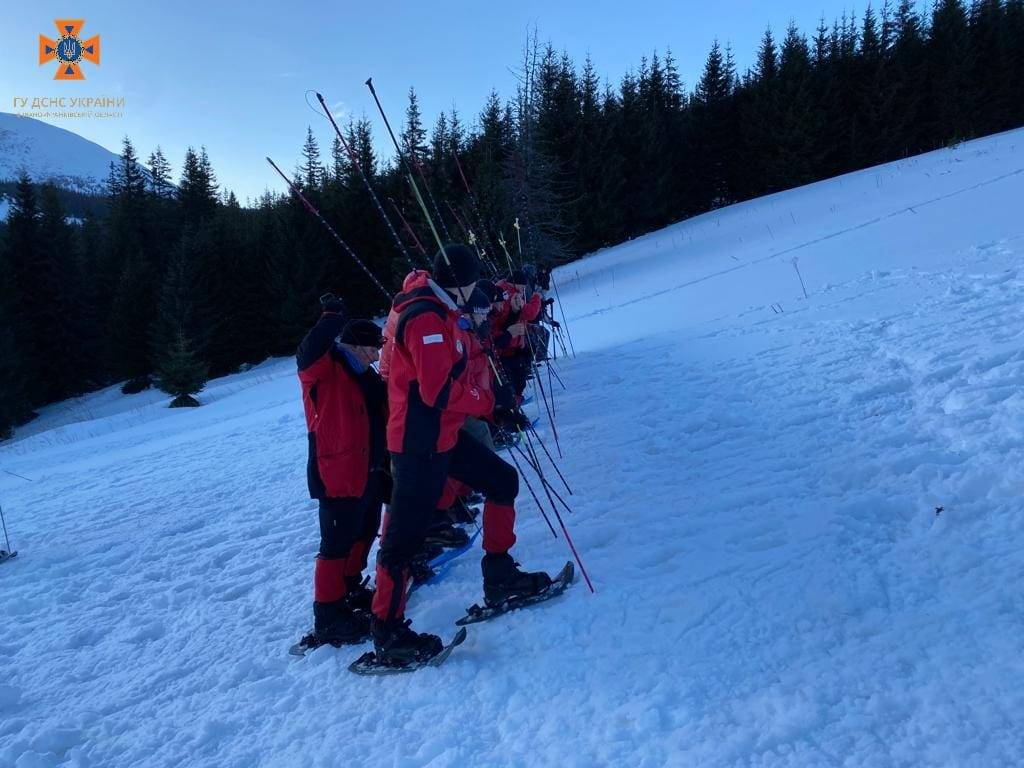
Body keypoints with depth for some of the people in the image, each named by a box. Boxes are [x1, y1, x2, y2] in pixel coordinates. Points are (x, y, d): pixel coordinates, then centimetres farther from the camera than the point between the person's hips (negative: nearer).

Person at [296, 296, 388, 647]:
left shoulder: (365, 375, 13)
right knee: (337, 544, -3)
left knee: (364, 534, 21)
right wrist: (333, 317, -36)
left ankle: (351, 590, 40)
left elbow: (380, 421, 19)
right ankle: (328, 617, 8)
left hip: (369, 472, 9)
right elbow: (308, 353, -36)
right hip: (339, 475, -9)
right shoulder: (323, 372, -12)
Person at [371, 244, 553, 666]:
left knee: (503, 481, 15)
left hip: (444, 433, 10)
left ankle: (500, 577, 25)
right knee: (405, 533, -3)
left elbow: (459, 377, 17)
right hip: (419, 441, -10)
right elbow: (439, 390, -25)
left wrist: (499, 405, 9)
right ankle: (388, 633, 9)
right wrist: (491, 401, -11)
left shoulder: (442, 313, 13)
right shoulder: (426, 318, -20)